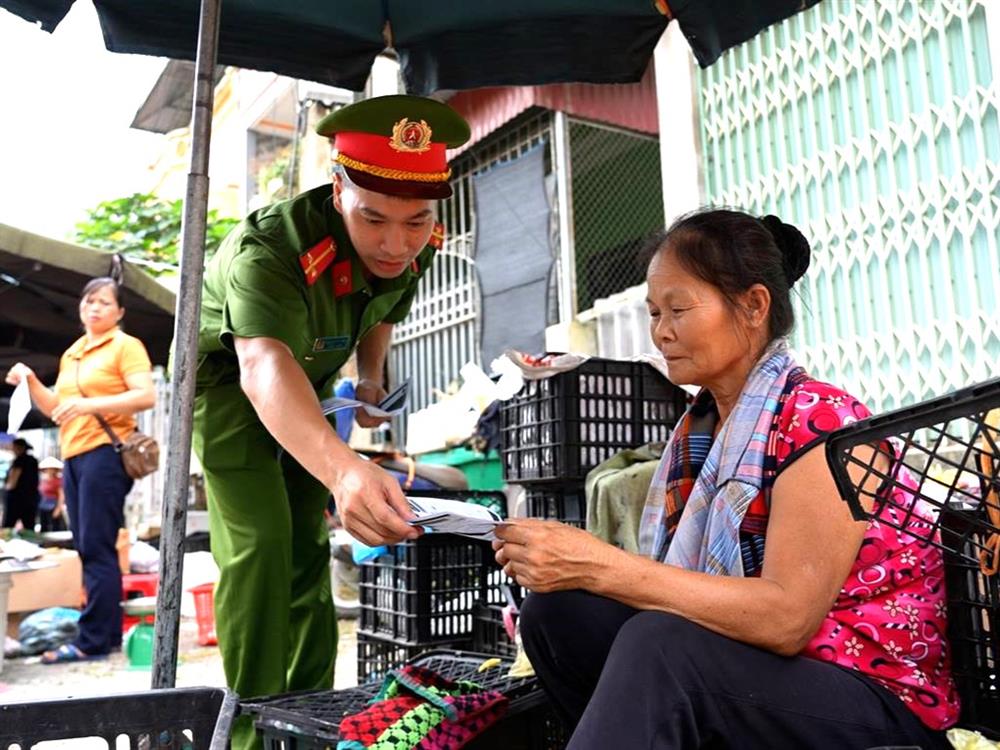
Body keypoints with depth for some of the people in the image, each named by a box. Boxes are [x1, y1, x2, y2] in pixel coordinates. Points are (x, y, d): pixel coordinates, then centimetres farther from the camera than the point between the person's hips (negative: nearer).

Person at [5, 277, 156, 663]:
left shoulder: (125, 346, -2)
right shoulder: (70, 354, 20)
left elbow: (146, 396, -15)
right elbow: (55, 409, 23)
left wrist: (90, 404, -23)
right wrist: (31, 382, 7)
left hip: (105, 452, -8)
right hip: (72, 456, 8)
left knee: (96, 547, -8)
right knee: (89, 548, 9)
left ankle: (93, 639, -4)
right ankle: (108, 632, 15)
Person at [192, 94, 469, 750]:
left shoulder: (418, 247, -19)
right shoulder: (272, 247, -40)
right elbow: (263, 367, -58)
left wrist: (371, 380, -8)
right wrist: (342, 468, -74)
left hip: (311, 387, 6)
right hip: (230, 377, -5)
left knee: (308, 547, 8)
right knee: (259, 544, -18)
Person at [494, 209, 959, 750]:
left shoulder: (820, 422, -17)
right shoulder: (694, 431, 6)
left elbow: (786, 617, -26)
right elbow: (676, 584, -1)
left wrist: (597, 564, -30)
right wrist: (562, 563, -18)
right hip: (754, 669, 7)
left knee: (657, 643, -34)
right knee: (557, 610, -12)